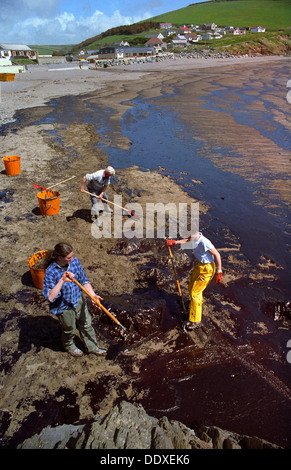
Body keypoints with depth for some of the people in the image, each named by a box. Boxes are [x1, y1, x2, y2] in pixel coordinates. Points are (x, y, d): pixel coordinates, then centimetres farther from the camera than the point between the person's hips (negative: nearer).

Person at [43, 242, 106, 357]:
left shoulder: (75, 261, -15)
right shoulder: (51, 272, -29)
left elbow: (84, 281, -4)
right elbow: (50, 297, -35)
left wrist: (93, 295, -18)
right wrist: (62, 280, -43)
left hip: (78, 301, 4)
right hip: (63, 307, -4)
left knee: (86, 324, 22)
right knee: (70, 329, 21)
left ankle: (92, 347, 47)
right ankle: (69, 347, 55)